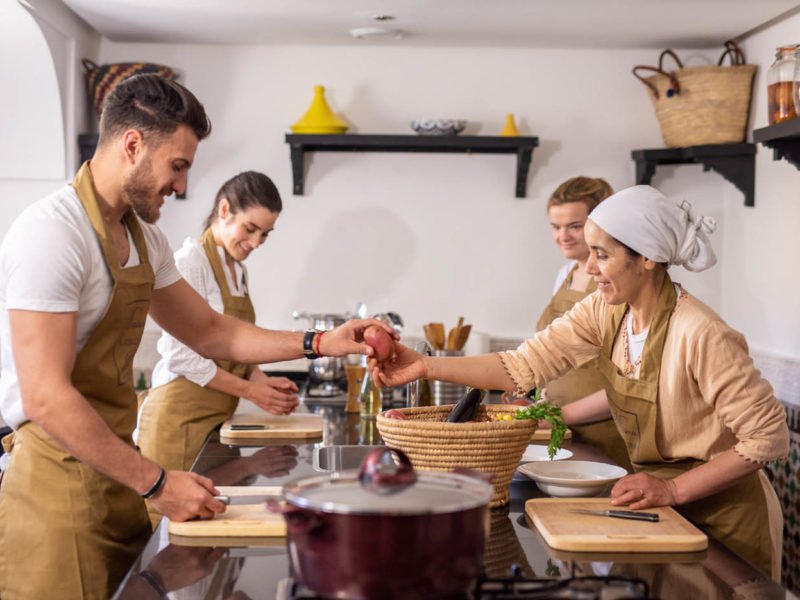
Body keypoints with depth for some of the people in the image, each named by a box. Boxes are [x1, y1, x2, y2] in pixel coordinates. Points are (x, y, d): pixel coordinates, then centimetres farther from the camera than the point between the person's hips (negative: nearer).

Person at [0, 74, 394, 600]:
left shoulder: (144, 239, 10)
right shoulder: (52, 233, -19)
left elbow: (210, 332, 18)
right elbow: (46, 399, -23)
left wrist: (320, 344, 6)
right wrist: (157, 483, -20)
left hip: (117, 477, 8)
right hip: (59, 484, -8)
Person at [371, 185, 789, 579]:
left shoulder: (700, 335, -27)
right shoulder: (606, 312, -7)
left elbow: (769, 438, -23)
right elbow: (524, 365, -10)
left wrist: (673, 489, -24)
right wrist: (425, 367, -18)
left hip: (723, 517, -6)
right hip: (661, 507, 6)